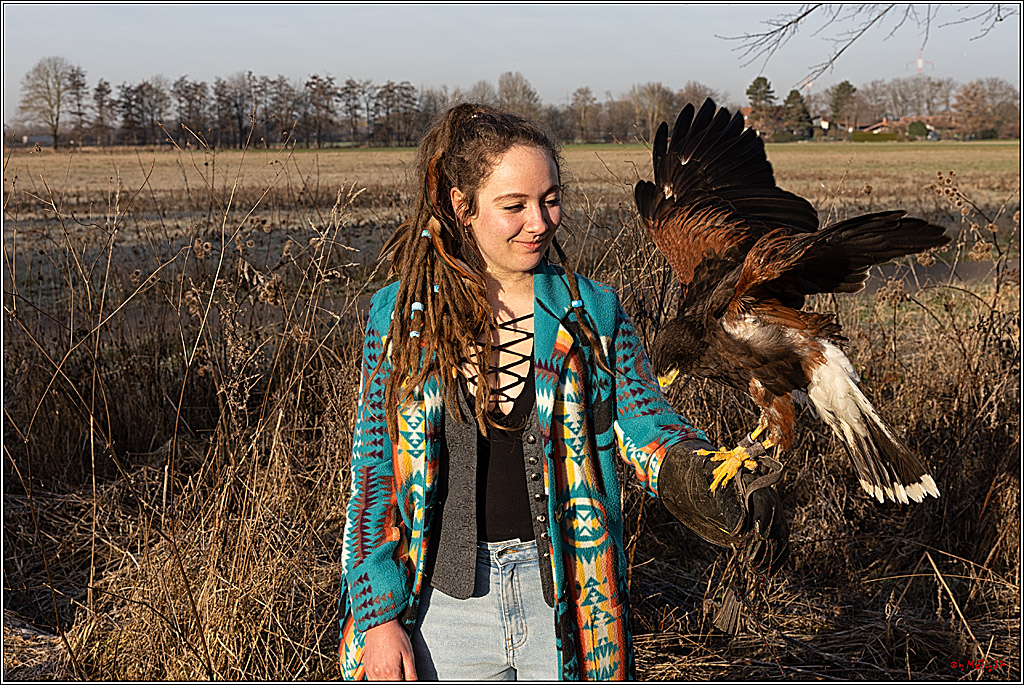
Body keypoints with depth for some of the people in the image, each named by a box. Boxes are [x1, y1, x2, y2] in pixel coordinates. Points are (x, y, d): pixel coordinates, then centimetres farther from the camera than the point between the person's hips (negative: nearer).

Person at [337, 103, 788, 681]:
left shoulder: (592, 314, -1)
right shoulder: (399, 317, -3)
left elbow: (651, 433, -4)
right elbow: (374, 472, 0)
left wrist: (734, 507, -23)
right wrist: (378, 616, -5)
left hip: (564, 604, 1)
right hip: (445, 606, -1)